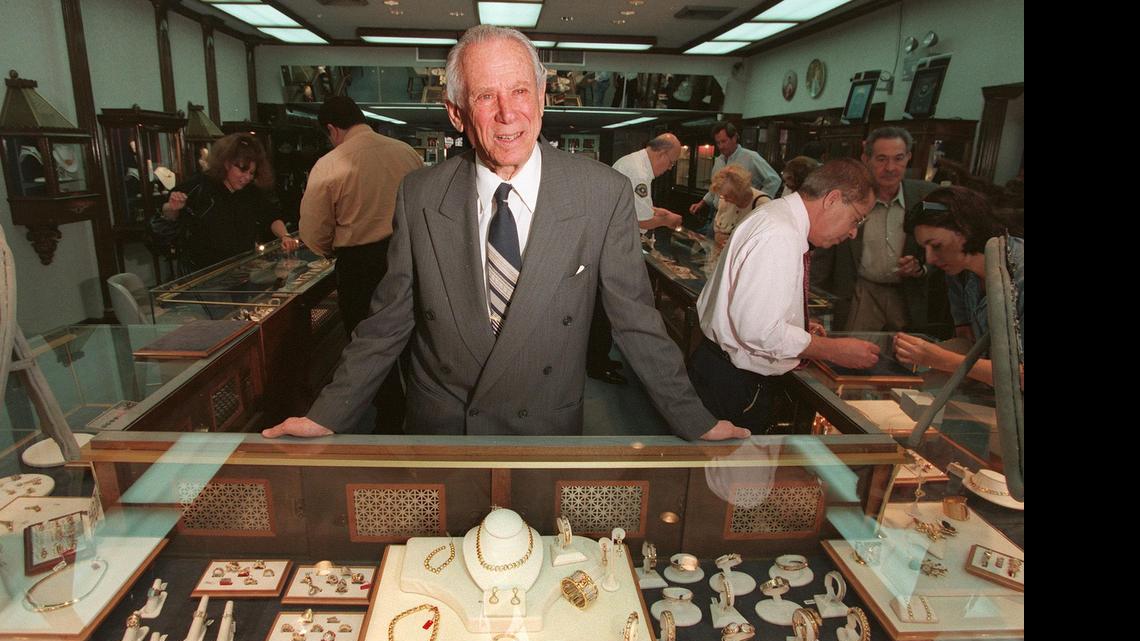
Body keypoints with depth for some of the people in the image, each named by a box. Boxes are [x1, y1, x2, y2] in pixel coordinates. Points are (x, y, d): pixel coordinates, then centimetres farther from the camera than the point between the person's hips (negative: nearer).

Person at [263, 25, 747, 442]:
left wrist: (695, 423, -6)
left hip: (548, 433, -1)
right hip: (439, 430, 2)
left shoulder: (605, 195, -15)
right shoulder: (419, 196, -9)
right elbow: (389, 321, -2)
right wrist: (328, 415, -6)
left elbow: (634, 322, -8)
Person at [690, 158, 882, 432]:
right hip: (733, 384, -10)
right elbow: (760, 331, -28)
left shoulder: (776, 215, 9)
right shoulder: (780, 236, -23)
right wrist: (834, 350, -17)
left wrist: (797, 327, 12)